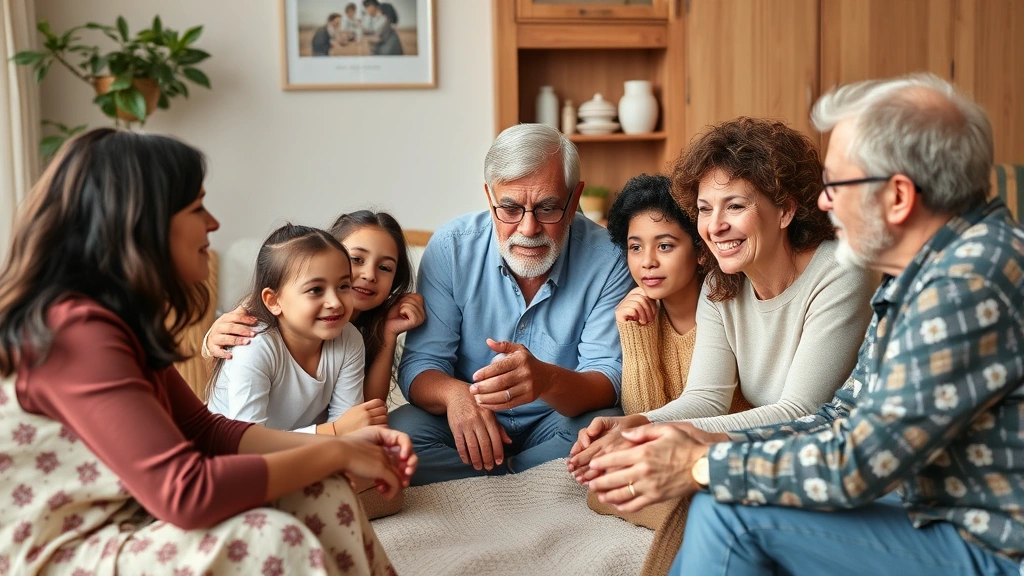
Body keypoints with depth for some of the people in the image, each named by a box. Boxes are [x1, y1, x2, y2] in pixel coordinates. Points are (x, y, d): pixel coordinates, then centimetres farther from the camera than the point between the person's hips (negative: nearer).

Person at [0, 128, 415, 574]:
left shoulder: (119, 318, 6)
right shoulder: (75, 330, -24)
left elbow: (204, 430, 7)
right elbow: (187, 492, -29)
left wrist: (341, 444, -4)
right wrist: (334, 453, -17)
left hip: (122, 527, 9)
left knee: (322, 493, -3)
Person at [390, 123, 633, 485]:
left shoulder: (607, 259, -14)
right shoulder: (451, 247, -10)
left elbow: (607, 383, -18)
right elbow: (420, 365, -9)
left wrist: (548, 380, -43)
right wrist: (454, 394, -35)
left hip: (557, 423, -1)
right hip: (469, 426, 1)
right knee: (397, 432, -27)